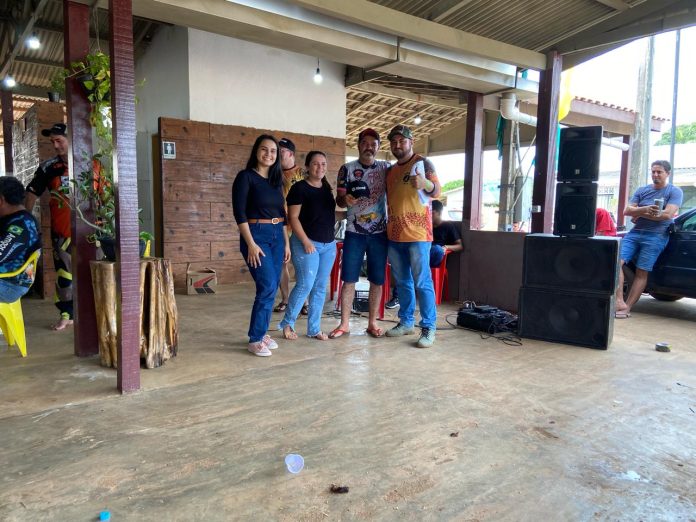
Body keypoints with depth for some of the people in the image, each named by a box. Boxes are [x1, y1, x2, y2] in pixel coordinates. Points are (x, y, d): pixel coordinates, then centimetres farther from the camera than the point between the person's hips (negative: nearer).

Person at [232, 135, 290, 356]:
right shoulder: (246, 176, -6)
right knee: (267, 286, -13)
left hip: (277, 236, 7)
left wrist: (286, 242, 12)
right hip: (256, 235, -6)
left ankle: (262, 332, 21)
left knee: (271, 288, 7)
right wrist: (251, 244, -18)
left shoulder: (276, 179, 13)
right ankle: (255, 339, -1)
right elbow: (239, 213, -12)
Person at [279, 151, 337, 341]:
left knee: (320, 287, 7)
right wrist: (306, 241, -18)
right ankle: (287, 323, 9)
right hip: (307, 243, -6)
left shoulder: (327, 188, 14)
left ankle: (314, 328, 16)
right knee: (305, 284, -10)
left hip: (329, 244, 7)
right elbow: (293, 217, -12)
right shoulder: (299, 188, -6)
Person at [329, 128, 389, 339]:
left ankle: (372, 323, 17)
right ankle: (344, 323, 10)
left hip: (380, 233, 1)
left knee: (377, 280, 5)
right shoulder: (347, 169, 1)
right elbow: (338, 200, 0)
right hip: (354, 233, -1)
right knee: (348, 280, 0)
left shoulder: (386, 168, 5)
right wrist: (346, 200, -23)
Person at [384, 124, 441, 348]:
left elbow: (437, 191, -11)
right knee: (402, 281, 12)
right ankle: (406, 321, 22)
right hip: (395, 234, 6)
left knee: (422, 282, -7)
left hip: (417, 233, -6)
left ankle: (429, 327, -1)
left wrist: (425, 183, -32)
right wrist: (386, 225, 12)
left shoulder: (422, 162, -1)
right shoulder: (390, 171, 17)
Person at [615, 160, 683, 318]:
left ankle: (627, 308, -6)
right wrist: (645, 209, -15)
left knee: (642, 273, -7)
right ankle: (619, 302, -15)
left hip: (656, 236, -4)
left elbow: (667, 214, -11)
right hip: (634, 233, 4)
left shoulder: (675, 191, 4)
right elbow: (627, 211, 5)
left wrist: (640, 214, -4)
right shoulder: (642, 190, 16)